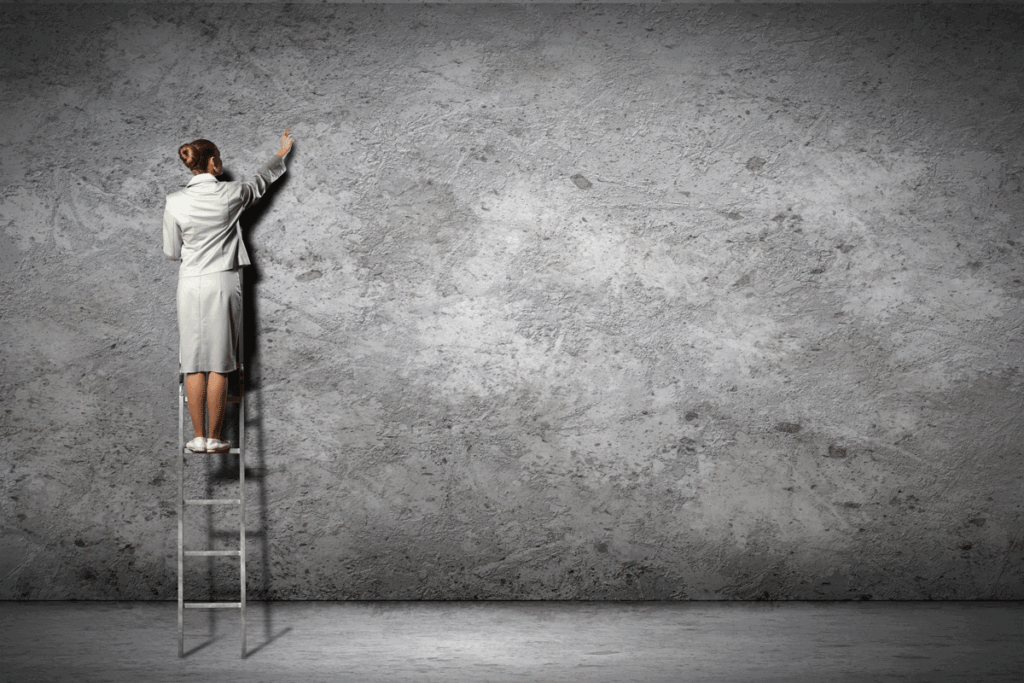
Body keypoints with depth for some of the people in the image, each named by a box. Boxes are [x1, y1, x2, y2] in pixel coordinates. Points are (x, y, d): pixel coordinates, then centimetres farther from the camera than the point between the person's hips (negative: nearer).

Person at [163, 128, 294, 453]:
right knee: (219, 365, 2)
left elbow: (172, 251, 5)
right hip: (224, 283, -1)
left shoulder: (175, 202, -3)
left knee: (194, 365, 6)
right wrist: (281, 154, 34)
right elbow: (261, 180, 17)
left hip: (191, 283, 1)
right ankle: (214, 438, 6)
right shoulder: (230, 194, -5)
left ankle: (198, 437, 9)